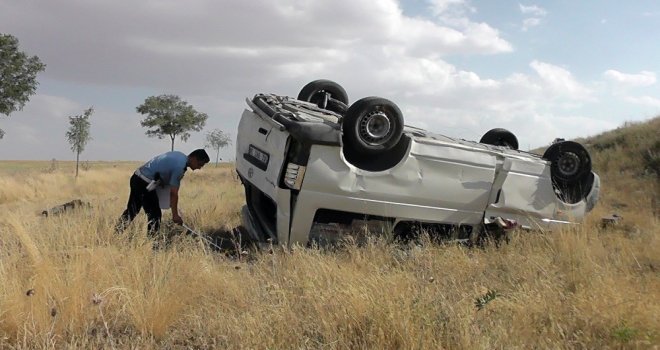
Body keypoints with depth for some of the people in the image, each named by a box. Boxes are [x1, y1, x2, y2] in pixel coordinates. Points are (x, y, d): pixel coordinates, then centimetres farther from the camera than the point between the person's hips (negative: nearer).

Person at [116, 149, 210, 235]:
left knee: (132, 210, 18)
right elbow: (174, 193, -18)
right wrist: (175, 215, -12)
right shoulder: (180, 166, -19)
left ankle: (116, 234, 26)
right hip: (145, 183, -10)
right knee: (155, 214, -1)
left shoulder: (180, 156, 8)